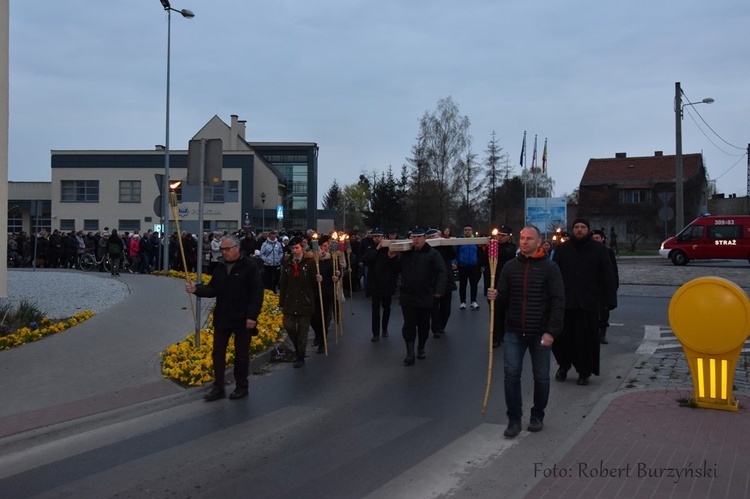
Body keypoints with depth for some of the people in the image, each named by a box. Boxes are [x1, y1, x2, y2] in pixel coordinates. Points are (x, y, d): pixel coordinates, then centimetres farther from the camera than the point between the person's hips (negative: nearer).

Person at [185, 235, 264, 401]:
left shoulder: (249, 268, -12)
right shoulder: (220, 267, 7)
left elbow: (257, 293, -15)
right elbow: (213, 289, 6)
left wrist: (252, 316, -20)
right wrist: (197, 289, -13)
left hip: (242, 319, -6)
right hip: (222, 318, 6)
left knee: (241, 355, 7)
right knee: (218, 353, 8)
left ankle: (241, 387, 21)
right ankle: (218, 388, 18)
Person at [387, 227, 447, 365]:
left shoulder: (432, 253, -5)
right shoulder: (405, 253, 8)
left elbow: (441, 272, -11)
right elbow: (397, 269, 19)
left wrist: (439, 290, -20)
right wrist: (393, 259, 0)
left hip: (425, 297, -2)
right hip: (407, 296, 3)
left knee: (423, 325, 11)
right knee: (409, 325, -1)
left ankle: (421, 348, 30)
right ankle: (410, 353, 1)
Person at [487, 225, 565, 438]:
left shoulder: (550, 267, -4)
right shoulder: (510, 266, 6)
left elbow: (558, 302, -8)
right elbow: (503, 299, 9)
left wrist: (551, 331, -15)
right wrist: (495, 297, -15)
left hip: (540, 332, -2)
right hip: (514, 331, 2)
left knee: (541, 376, 9)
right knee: (511, 373, -6)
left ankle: (537, 416, 27)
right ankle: (514, 419, 5)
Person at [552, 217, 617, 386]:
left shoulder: (599, 250, 6)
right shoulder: (562, 249, 9)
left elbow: (608, 276, 4)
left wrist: (610, 300, -2)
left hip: (589, 302, -1)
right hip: (565, 301, 1)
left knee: (587, 339, 3)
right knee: (562, 335, 2)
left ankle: (584, 372, 19)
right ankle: (563, 364, 27)